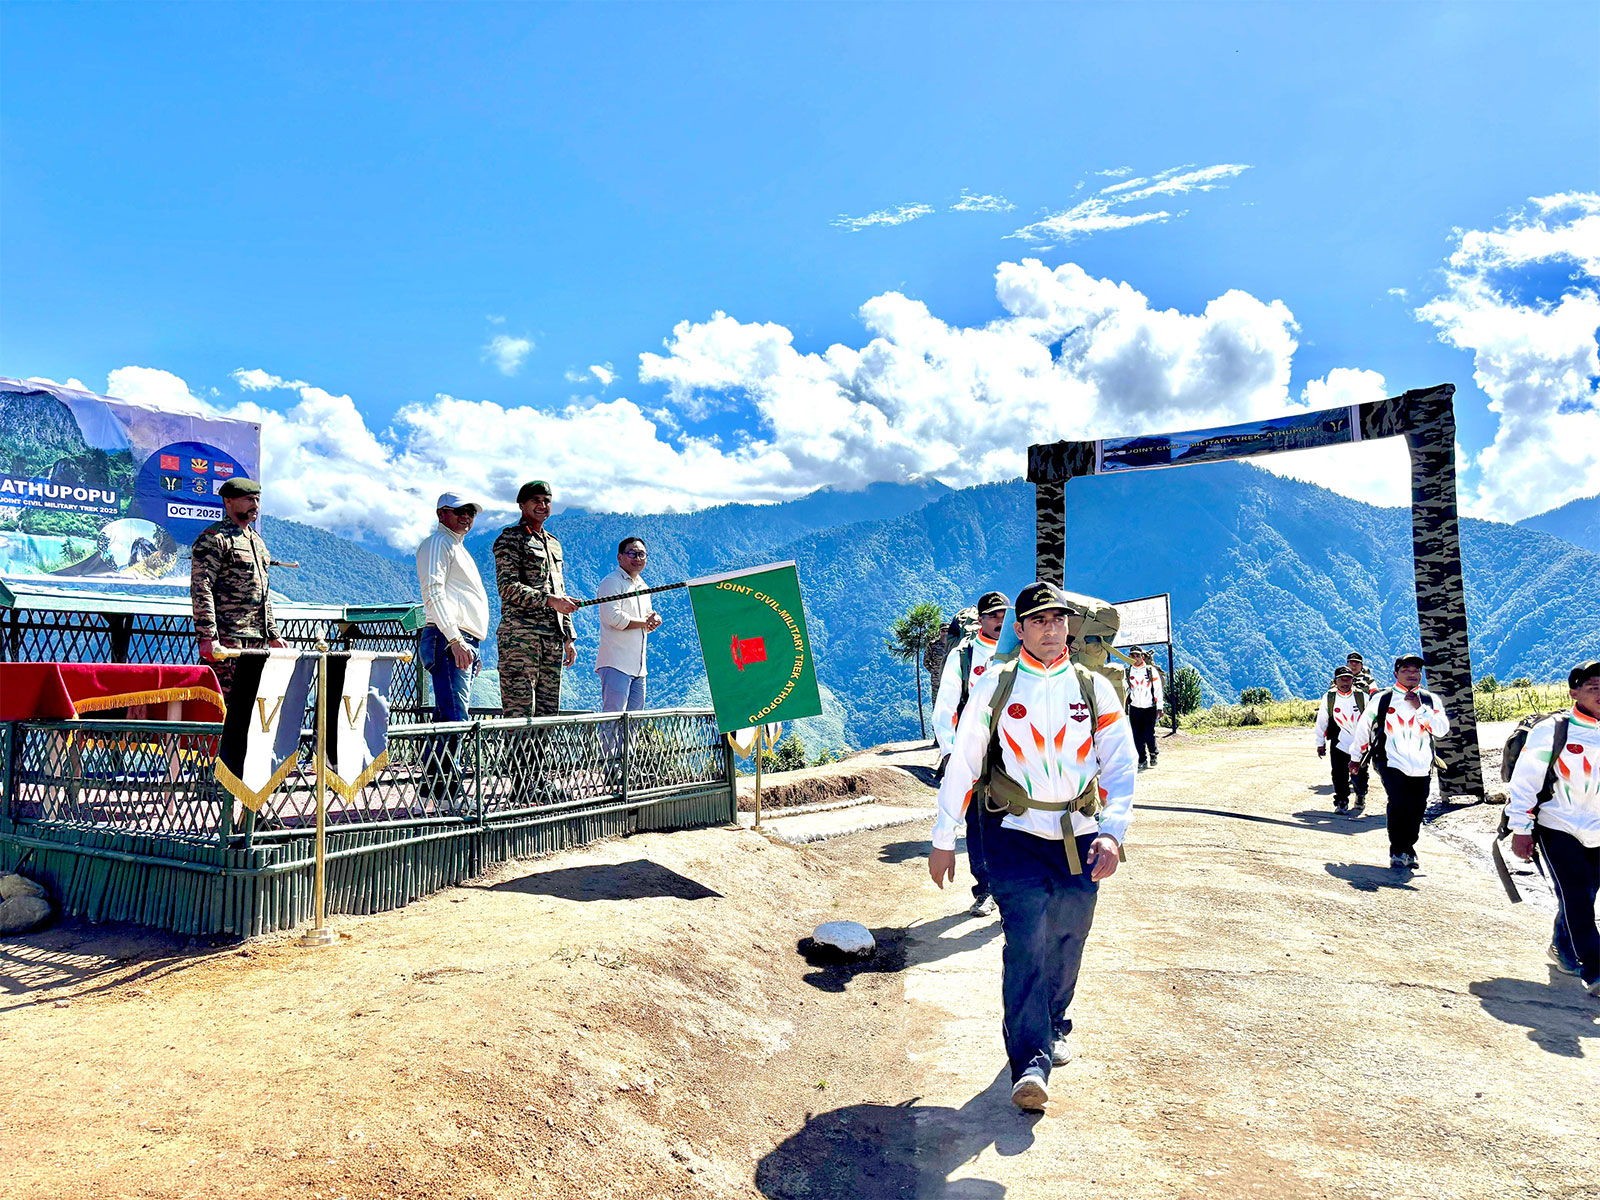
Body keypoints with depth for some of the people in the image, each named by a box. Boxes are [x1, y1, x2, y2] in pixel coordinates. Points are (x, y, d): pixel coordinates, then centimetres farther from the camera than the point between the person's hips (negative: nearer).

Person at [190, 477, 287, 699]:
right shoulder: (213, 538, -5)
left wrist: (273, 635, 21)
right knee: (223, 701, -11)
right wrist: (207, 637, -21)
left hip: (256, 642, 8)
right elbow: (201, 589, -13)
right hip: (226, 639, -8)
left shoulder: (257, 541, 22)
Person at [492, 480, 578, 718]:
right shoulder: (510, 538, 0)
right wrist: (548, 600, -21)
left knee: (549, 713, 6)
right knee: (519, 714, -10)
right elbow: (507, 587, -12)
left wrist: (569, 638, 19)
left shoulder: (553, 543, 24)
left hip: (552, 639, 7)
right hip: (520, 635, -7)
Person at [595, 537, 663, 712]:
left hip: (638, 666, 9)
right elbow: (613, 617, -19)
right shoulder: (612, 582, -4)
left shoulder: (642, 587, 22)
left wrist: (654, 620, 1)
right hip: (616, 663, -8)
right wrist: (645, 622, -7)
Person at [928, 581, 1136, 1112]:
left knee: (1066, 944, 13)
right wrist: (943, 839, 2)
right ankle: (1030, 1062, -9)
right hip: (1016, 835, -2)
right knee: (1026, 940, -13)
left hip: (1080, 839, 2)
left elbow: (1120, 766, -1)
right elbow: (962, 765, 2)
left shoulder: (1094, 690, 2)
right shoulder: (994, 688, -2)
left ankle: (1054, 1029, 37)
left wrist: (1112, 832, -17)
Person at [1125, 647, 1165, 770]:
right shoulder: (1128, 672, 5)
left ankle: (1153, 754, 17)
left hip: (1150, 708, -3)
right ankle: (1142, 760, 14)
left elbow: (1158, 689, -1)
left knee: (1149, 734, -8)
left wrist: (1159, 708, -4)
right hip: (1134, 708, 3)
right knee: (1138, 736, 2)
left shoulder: (1151, 670, -2)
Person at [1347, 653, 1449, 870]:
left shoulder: (1430, 700, 8)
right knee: (1399, 804, -18)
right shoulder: (1382, 699, 2)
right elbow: (1363, 726, 11)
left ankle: (1408, 848, 25)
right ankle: (1398, 852, -3)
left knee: (1417, 810, 3)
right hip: (1392, 764, -3)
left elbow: (1443, 729, -4)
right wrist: (1356, 757, 16)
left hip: (1421, 767, 3)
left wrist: (1420, 708, -15)